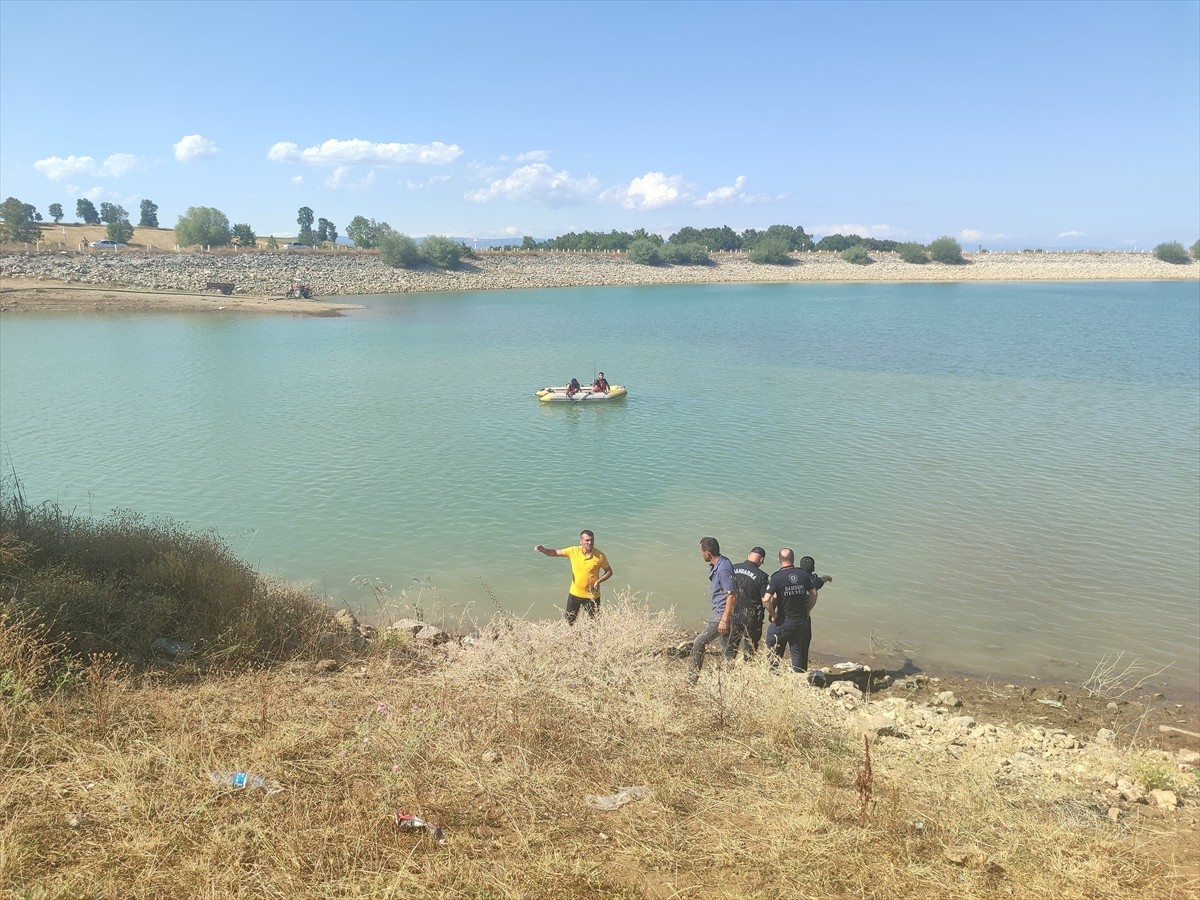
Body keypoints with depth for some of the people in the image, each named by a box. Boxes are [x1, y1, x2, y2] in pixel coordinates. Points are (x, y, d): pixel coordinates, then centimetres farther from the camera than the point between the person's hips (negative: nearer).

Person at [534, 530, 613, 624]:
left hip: (592, 595, -2)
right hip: (575, 594, 2)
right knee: (569, 621, 16)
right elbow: (555, 552, -5)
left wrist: (598, 581, -21)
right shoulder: (573, 551, -12)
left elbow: (609, 572, -5)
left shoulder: (599, 555, -17)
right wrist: (543, 549, -26)